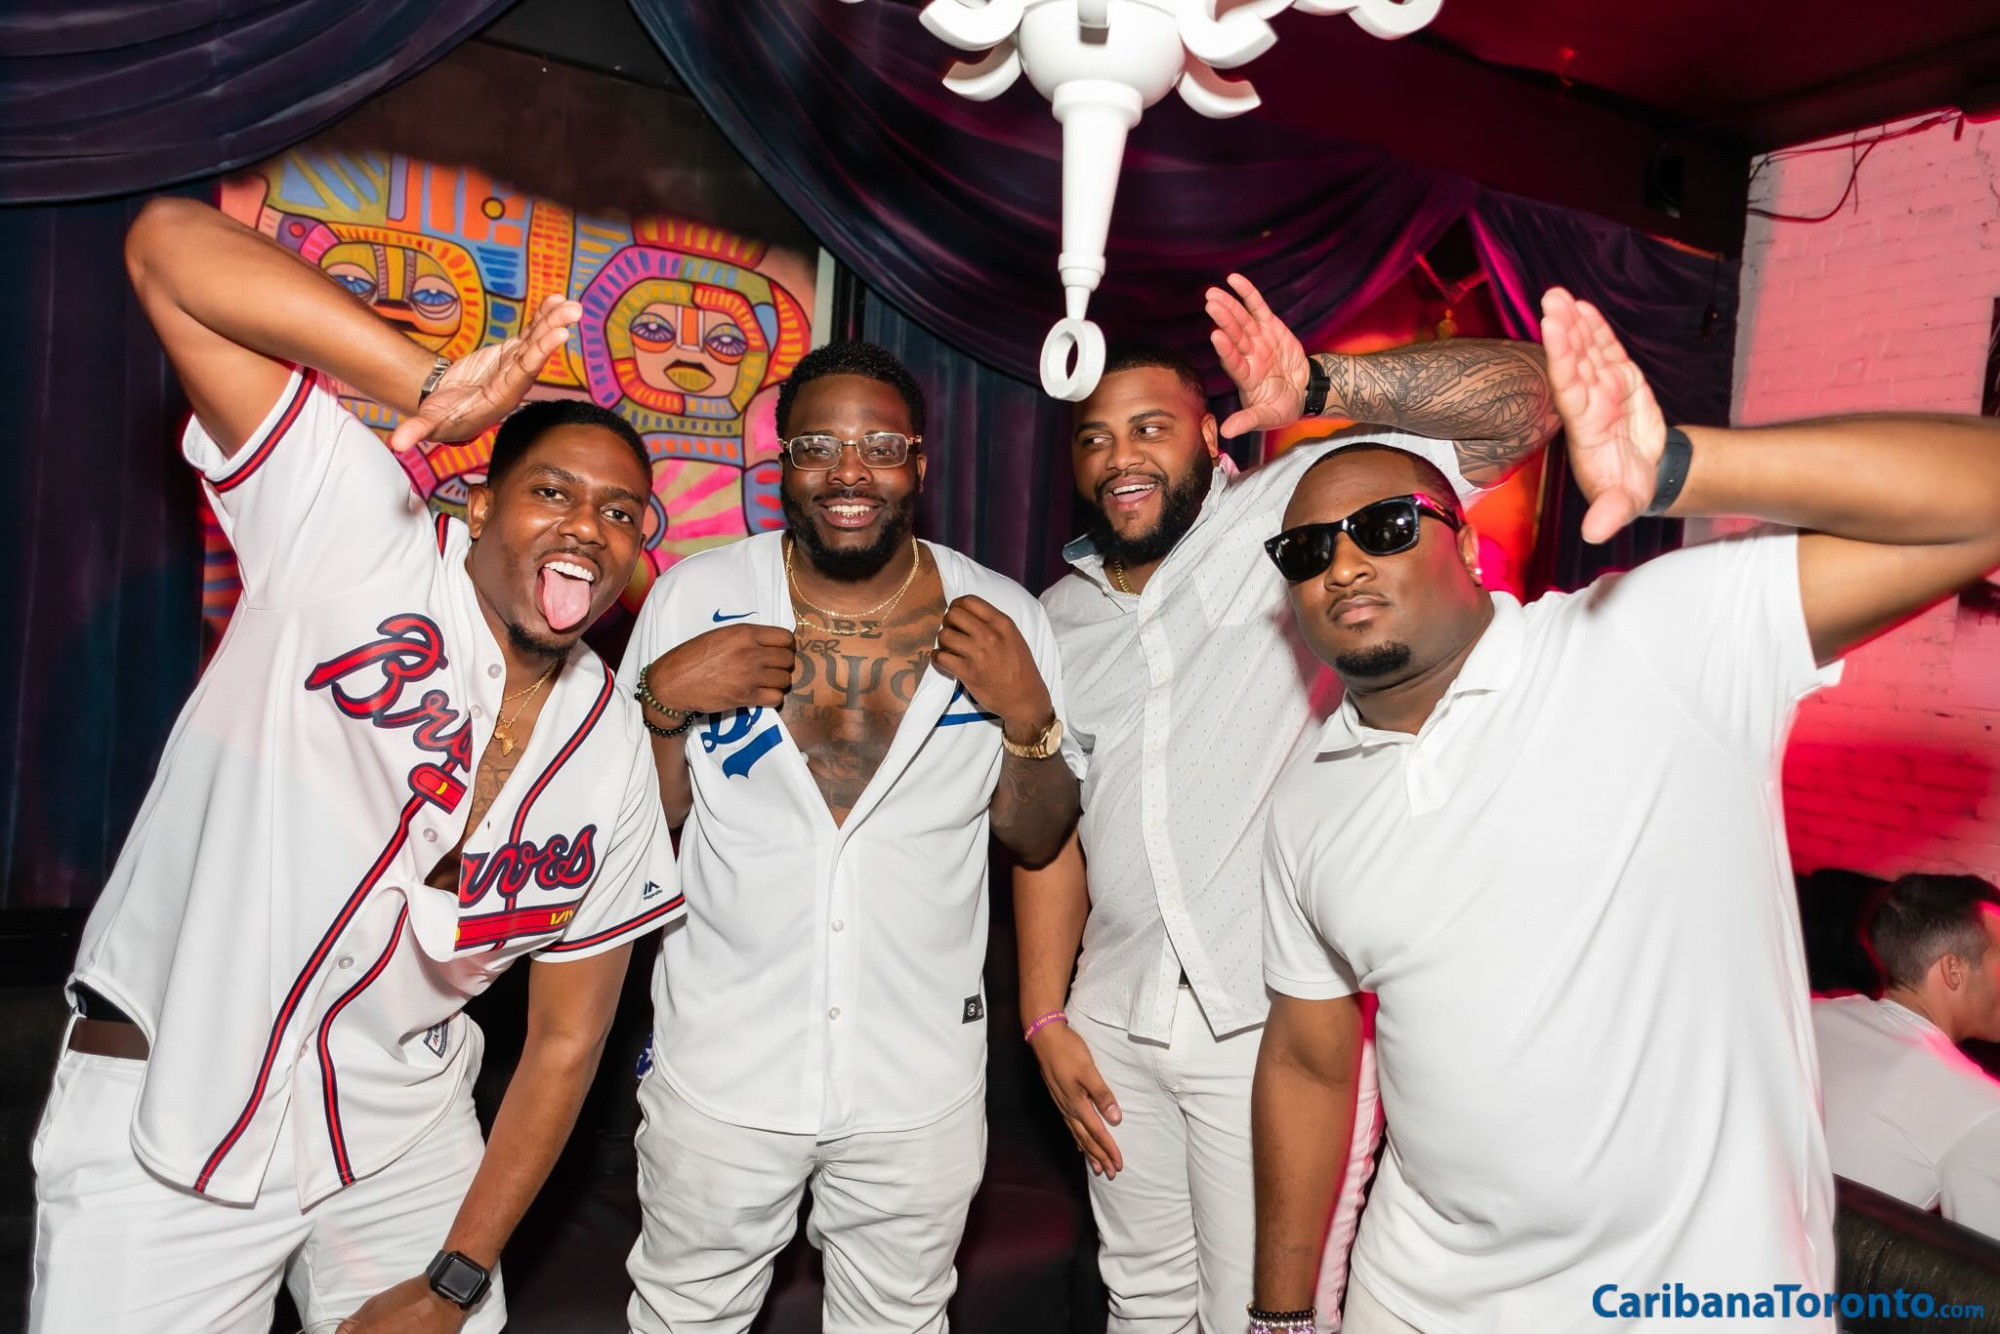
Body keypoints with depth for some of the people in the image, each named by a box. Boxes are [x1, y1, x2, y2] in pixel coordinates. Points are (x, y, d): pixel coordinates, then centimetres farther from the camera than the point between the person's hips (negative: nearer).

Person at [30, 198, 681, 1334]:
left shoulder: (617, 758, -6)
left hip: (401, 1132, 4)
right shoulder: (362, 541, -16)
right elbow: (169, 245, -23)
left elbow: (566, 1041, 0)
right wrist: (434, 385, -34)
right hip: (167, 1113, -3)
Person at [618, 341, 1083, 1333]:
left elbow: (1036, 839, 0)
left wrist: (1029, 716, -17)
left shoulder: (1000, 620, -6)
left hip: (921, 1086, 1)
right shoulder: (694, 597, -6)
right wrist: (666, 697, -19)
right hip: (721, 1069, 0)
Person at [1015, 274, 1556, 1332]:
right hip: (1118, 1024, 6)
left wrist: (1321, 387, -33)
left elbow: (1522, 403, -17)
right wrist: (1045, 1020, 5)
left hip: (1281, 1023, -5)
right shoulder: (1059, 620, 8)